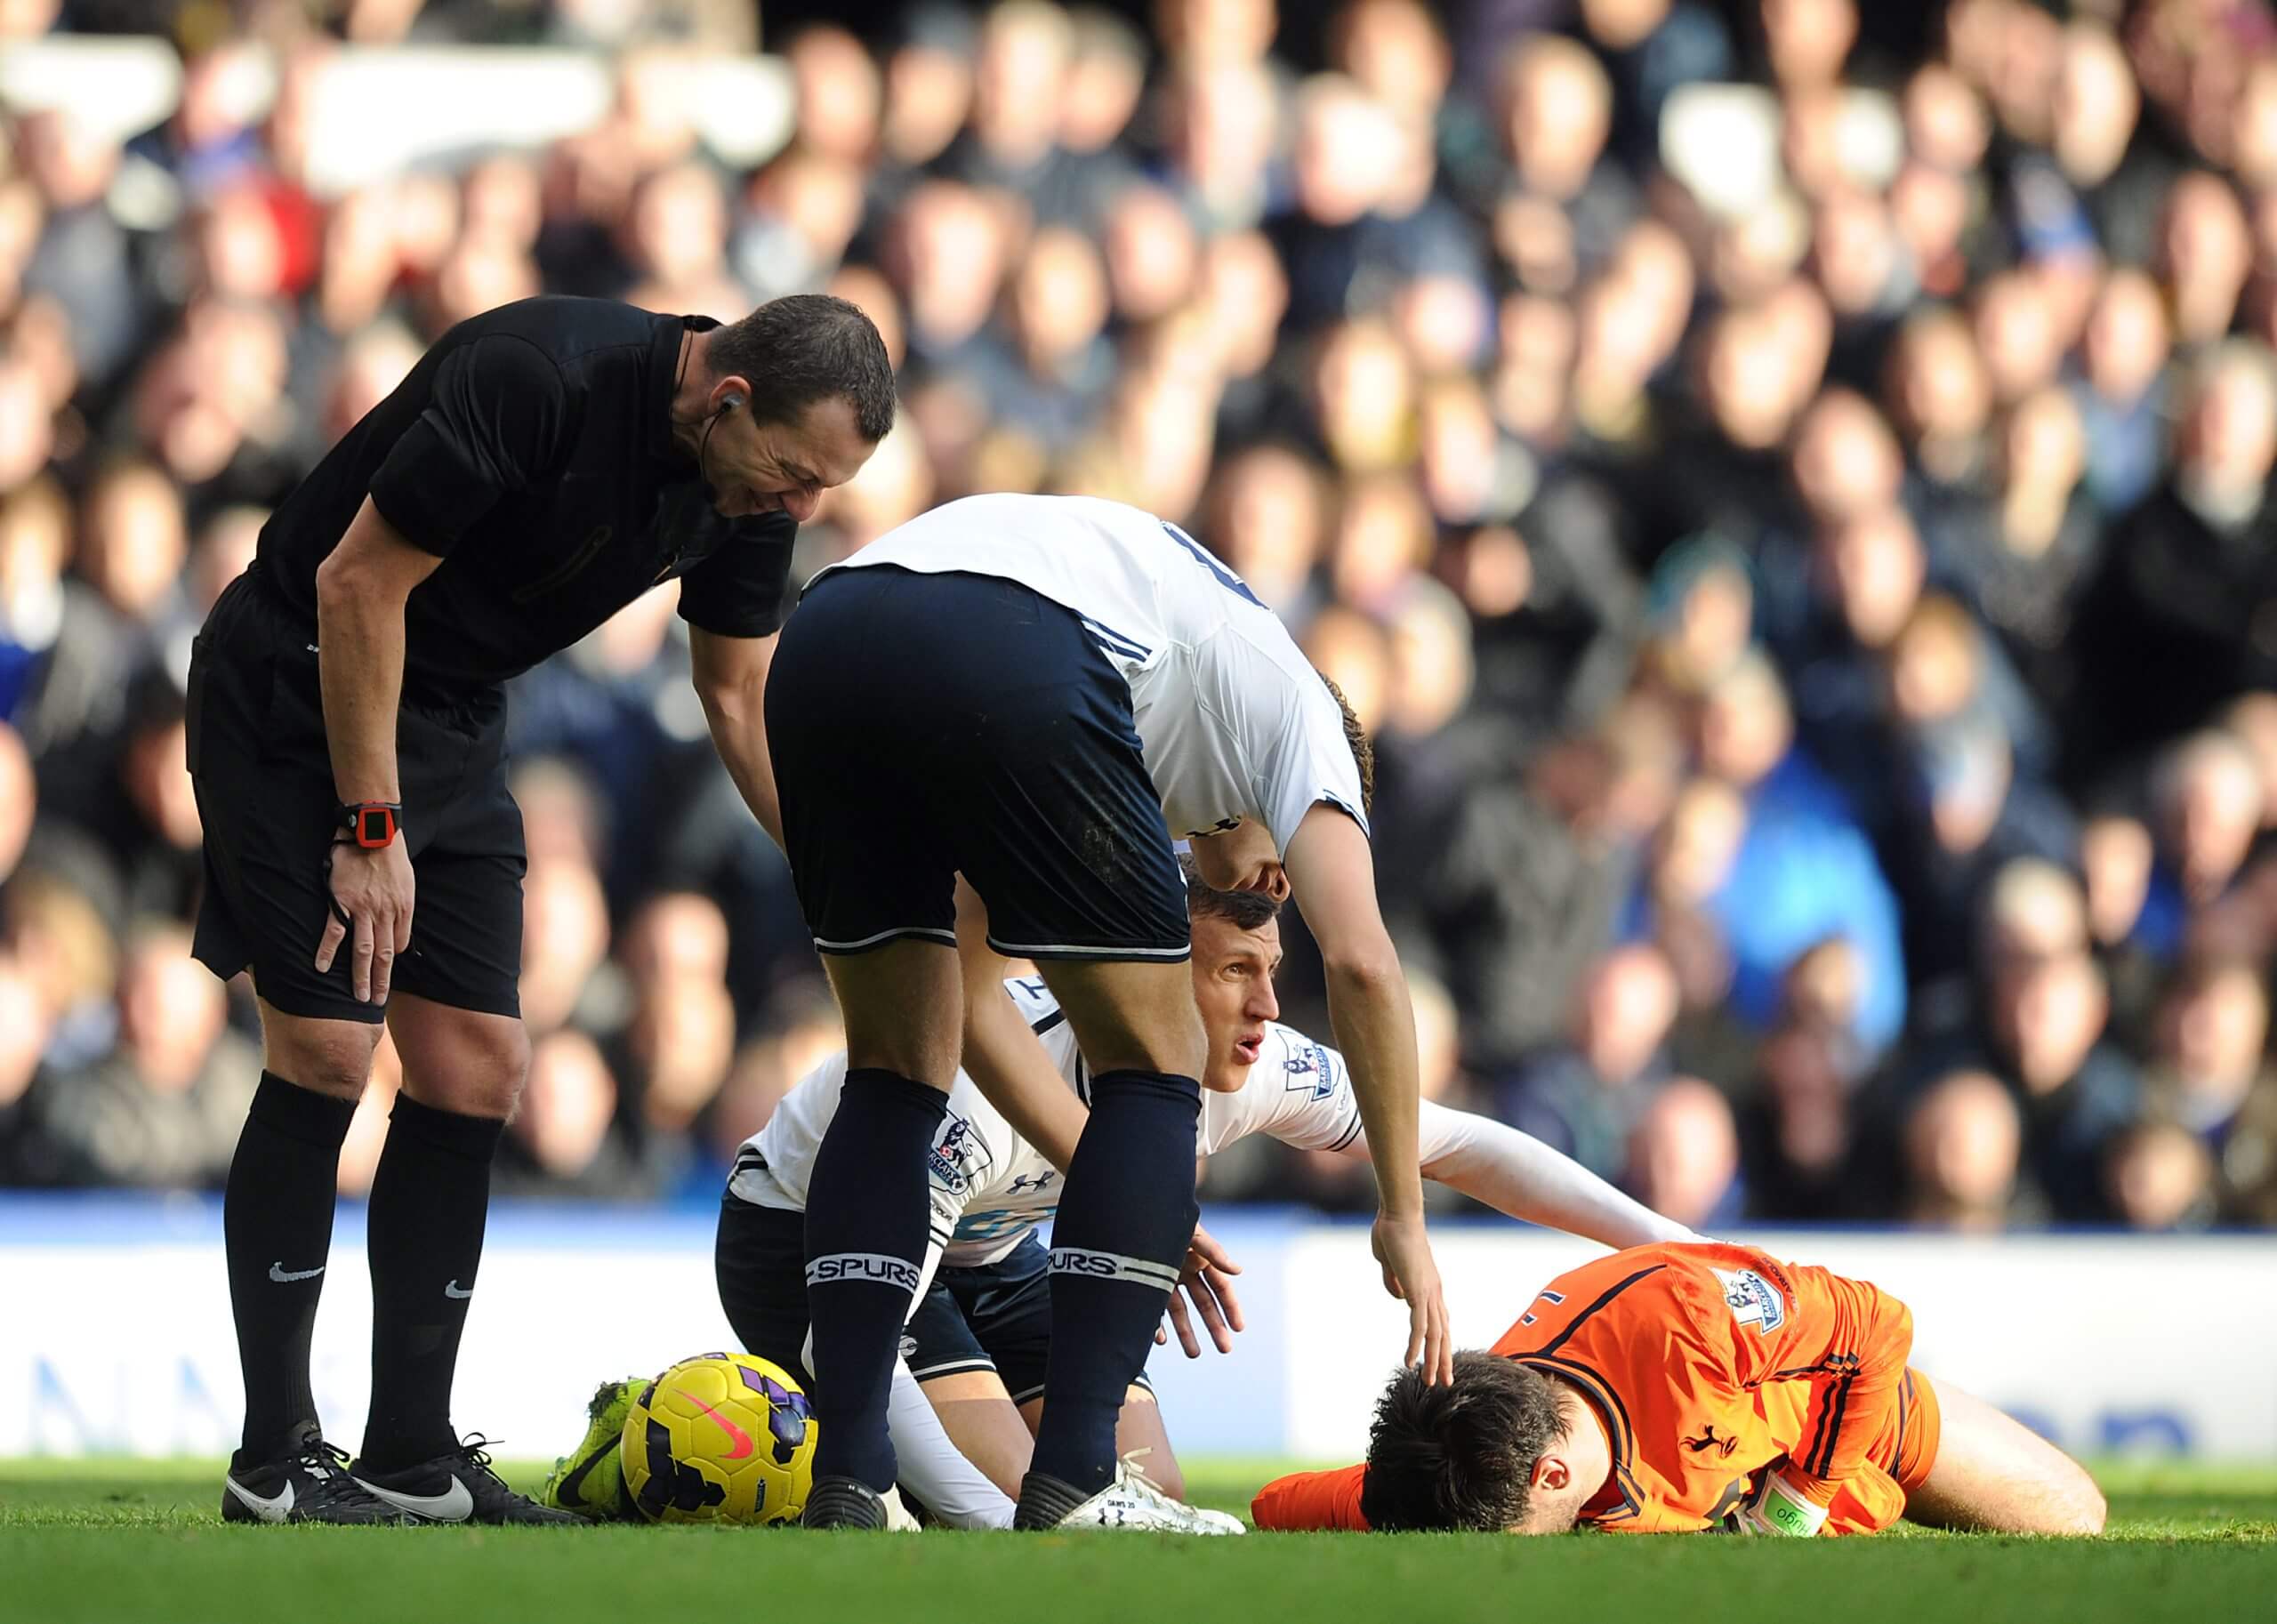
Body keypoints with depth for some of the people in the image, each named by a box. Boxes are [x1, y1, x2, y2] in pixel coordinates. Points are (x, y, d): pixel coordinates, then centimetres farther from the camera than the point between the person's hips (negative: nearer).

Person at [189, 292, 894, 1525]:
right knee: (326, 1052, -13)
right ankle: (273, 1468, -8)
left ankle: (410, 1463, 6)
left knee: (477, 1068, 2)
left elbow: (743, 698, 7)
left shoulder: (748, 489, -5)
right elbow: (359, 584, -24)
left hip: (452, 724, 8)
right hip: (297, 685, -8)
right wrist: (369, 828, -21)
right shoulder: (538, 379, -29)